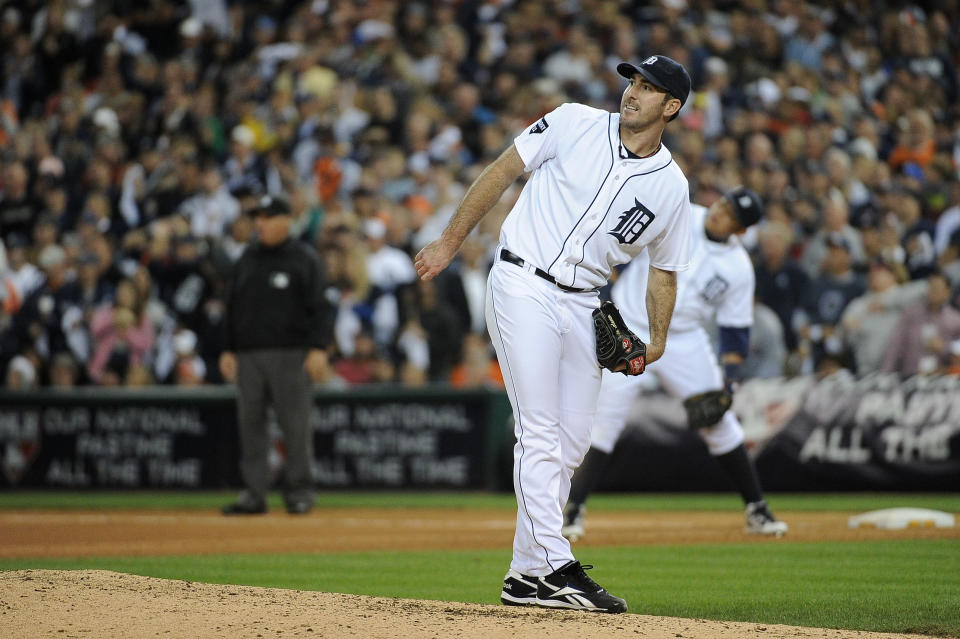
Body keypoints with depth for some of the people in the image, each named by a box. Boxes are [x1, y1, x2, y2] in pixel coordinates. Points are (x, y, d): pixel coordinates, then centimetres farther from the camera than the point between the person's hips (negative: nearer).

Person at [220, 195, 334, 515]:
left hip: (290, 354, -5)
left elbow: (319, 307, -4)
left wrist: (318, 348, -14)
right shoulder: (247, 258, 16)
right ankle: (254, 493, 5)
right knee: (250, 423, 2)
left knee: (295, 423, -6)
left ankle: (299, 489, 3)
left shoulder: (304, 258, 1)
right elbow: (233, 306, 20)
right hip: (249, 354, 5)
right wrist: (228, 350, 13)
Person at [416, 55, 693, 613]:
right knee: (541, 434, -13)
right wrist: (451, 241, 1)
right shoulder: (575, 124, -3)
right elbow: (503, 171, 2)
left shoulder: (671, 186, 4)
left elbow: (665, 270, 14)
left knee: (572, 443, 5)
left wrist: (657, 339, 5)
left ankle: (526, 576, 13)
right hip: (524, 288, -5)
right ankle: (556, 568, -18)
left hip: (584, 306, 5)